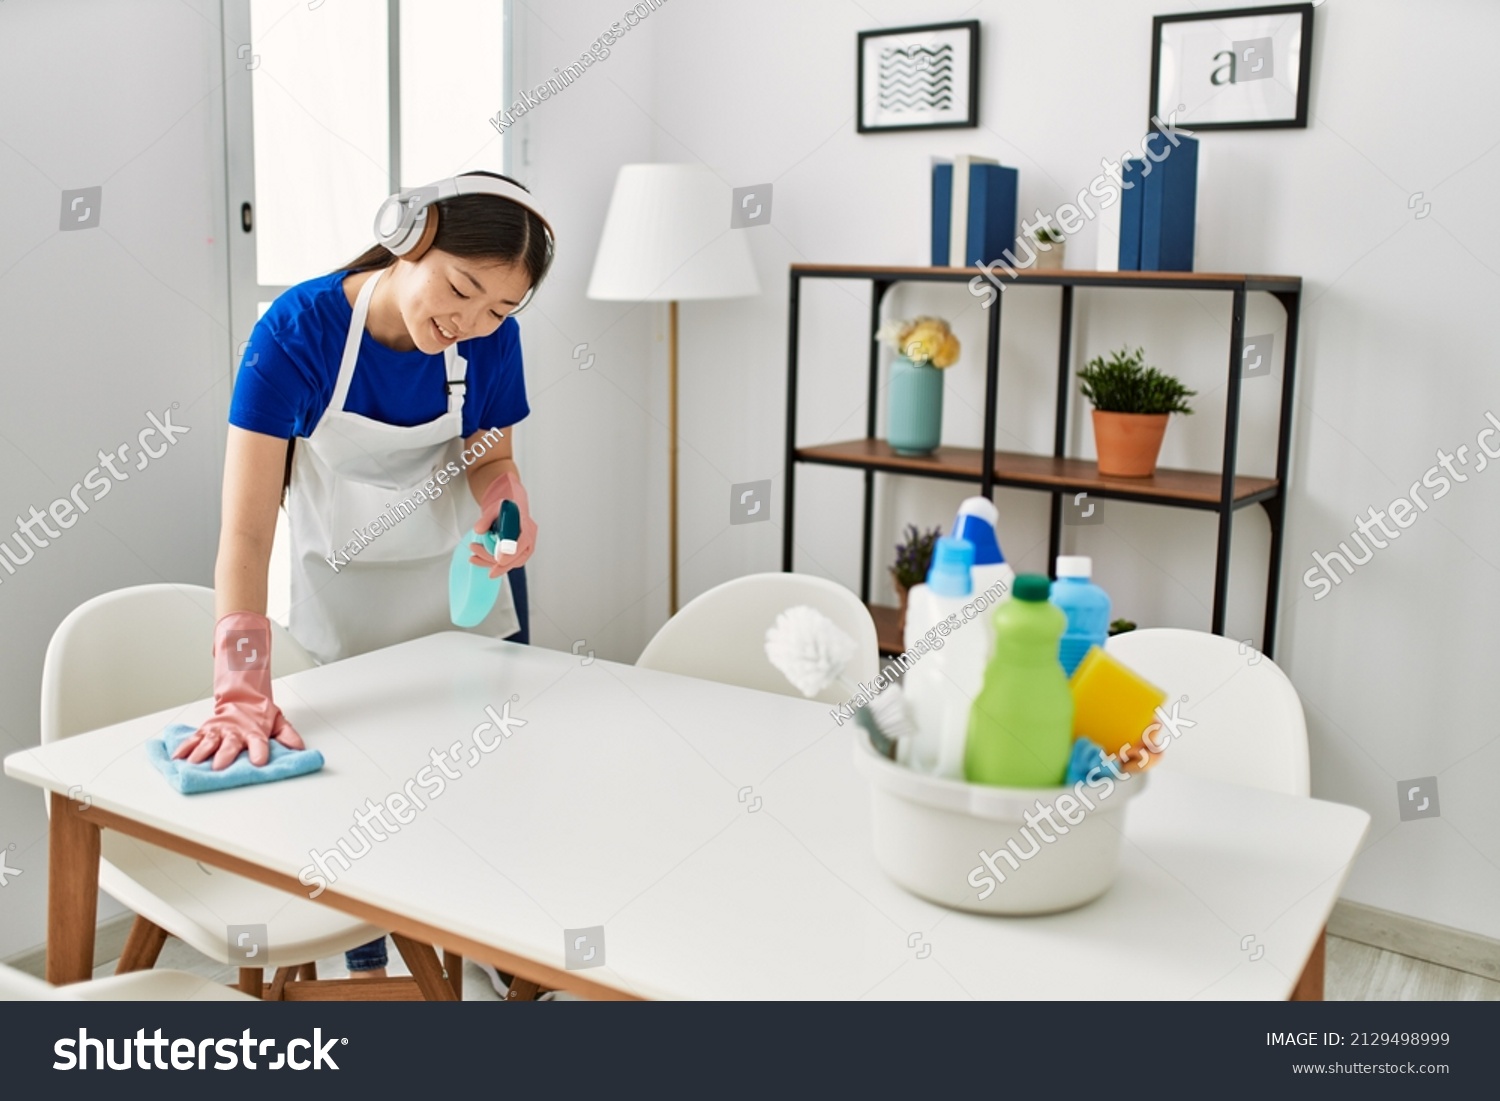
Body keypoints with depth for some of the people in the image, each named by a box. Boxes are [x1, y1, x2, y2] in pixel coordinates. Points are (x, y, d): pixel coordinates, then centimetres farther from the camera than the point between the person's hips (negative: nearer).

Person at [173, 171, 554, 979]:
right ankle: (365, 963, 30)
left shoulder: (490, 338, -21)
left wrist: (506, 512, -27)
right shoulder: (296, 331, -31)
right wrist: (242, 693, -46)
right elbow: (246, 531, -36)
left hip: (465, 577, 3)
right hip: (343, 587, -2)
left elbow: (491, 459, -3)